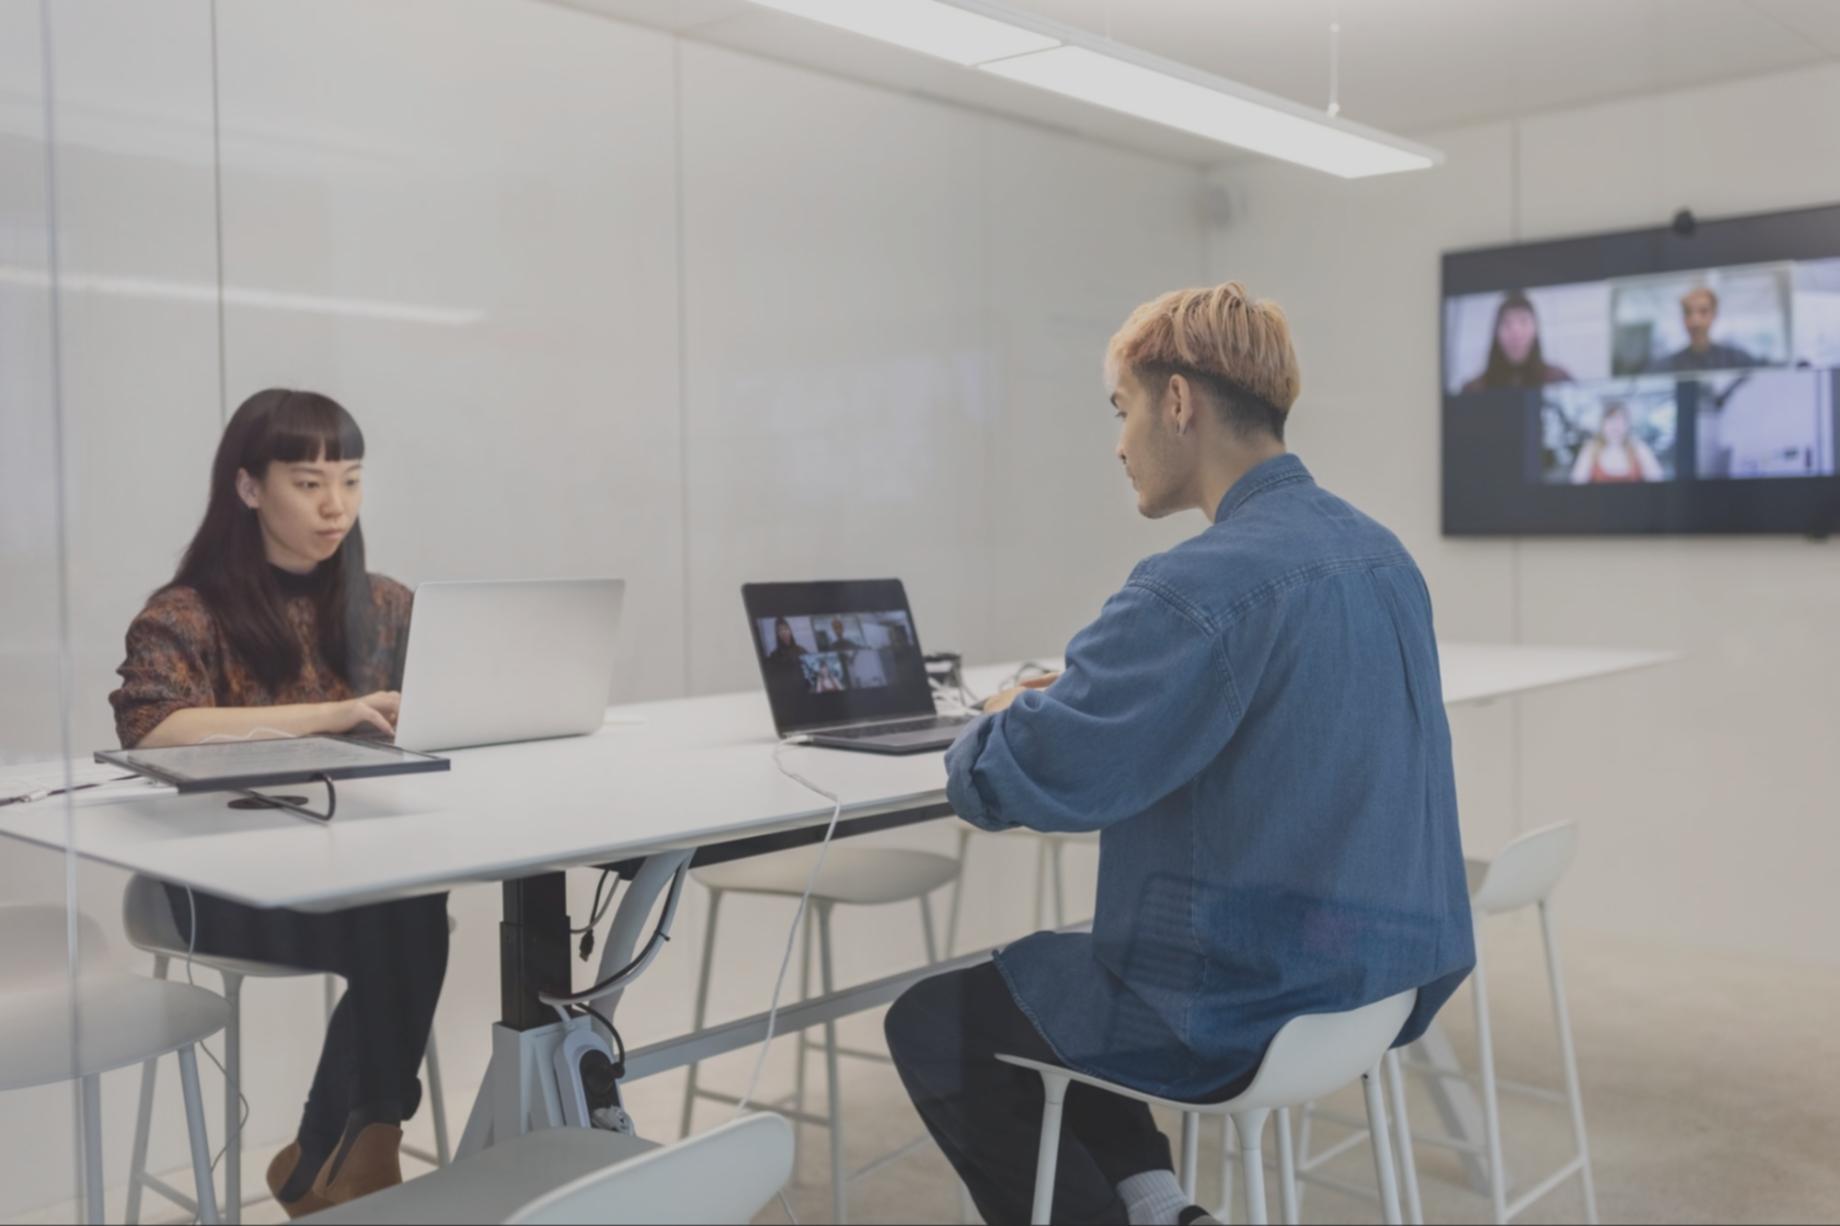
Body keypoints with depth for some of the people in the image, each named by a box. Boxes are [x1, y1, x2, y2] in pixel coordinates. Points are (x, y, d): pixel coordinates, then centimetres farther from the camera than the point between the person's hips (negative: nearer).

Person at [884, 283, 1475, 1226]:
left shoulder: (1207, 584, -24)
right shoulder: (1379, 553, 5)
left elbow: (1016, 776, -23)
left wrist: (999, 722, 0)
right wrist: (1068, 701, 10)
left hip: (1252, 1006, -9)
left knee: (931, 1025, 13)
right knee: (1034, 974, 28)